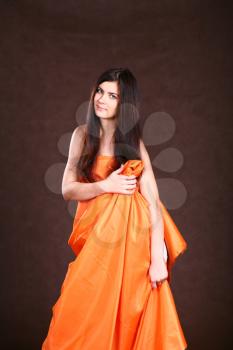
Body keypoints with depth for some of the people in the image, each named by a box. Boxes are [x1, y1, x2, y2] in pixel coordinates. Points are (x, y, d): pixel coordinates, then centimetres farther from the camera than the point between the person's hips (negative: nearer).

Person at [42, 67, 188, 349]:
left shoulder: (134, 143, -4)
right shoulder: (82, 135, 4)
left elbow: (153, 203, -10)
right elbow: (67, 189, 0)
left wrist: (158, 259, -16)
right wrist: (106, 186, -16)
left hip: (131, 238, -2)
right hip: (95, 236, 3)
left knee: (126, 318, 5)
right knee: (82, 318, 8)